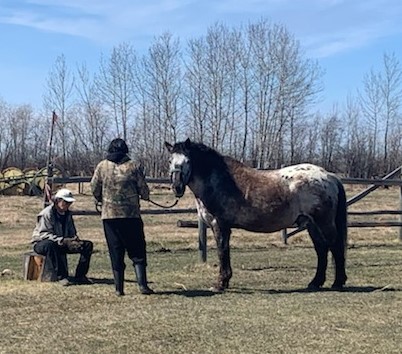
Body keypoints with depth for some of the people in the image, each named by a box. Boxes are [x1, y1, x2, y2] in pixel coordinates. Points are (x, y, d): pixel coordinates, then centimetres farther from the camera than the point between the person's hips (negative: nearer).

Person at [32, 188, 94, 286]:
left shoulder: (68, 214, 8)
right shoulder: (47, 213, -16)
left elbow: (72, 232, 15)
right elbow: (44, 234, -25)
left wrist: (75, 240, -11)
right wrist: (63, 240, -35)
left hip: (63, 243, 7)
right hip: (42, 243, -7)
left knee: (88, 245, -6)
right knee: (51, 245, -45)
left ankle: (80, 276, -12)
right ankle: (61, 276, -41)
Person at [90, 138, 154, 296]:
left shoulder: (102, 166, 2)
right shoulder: (133, 166, -1)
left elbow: (94, 188, 6)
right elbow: (144, 190, 1)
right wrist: (145, 196, 24)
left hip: (109, 214, 1)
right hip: (131, 214, -1)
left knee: (116, 253, 6)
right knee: (137, 251, 5)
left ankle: (119, 288, 7)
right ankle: (142, 284, -5)